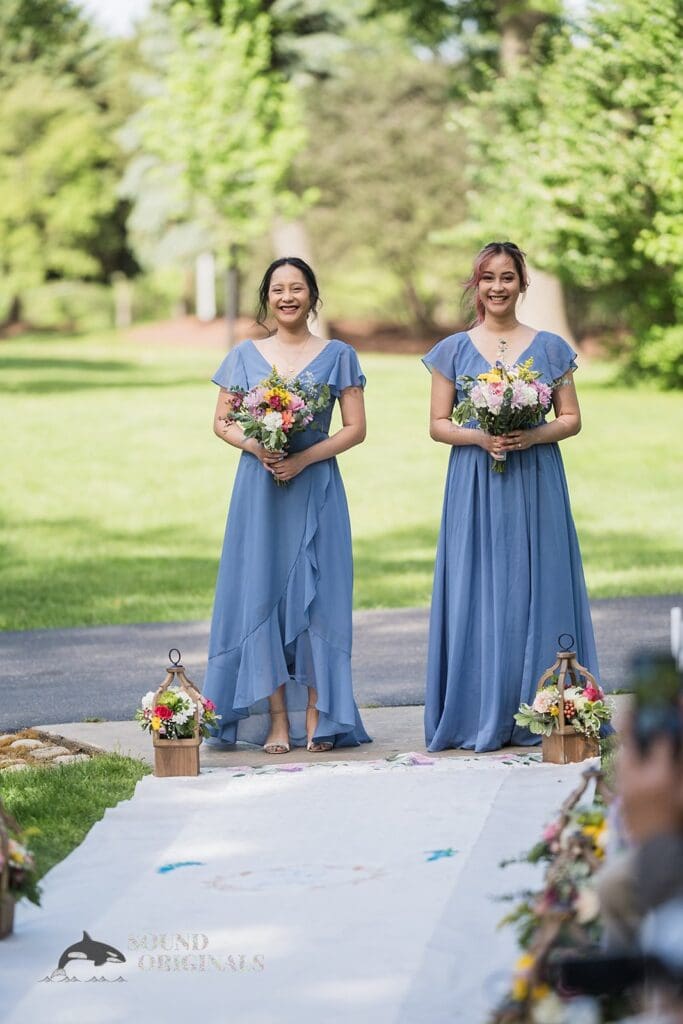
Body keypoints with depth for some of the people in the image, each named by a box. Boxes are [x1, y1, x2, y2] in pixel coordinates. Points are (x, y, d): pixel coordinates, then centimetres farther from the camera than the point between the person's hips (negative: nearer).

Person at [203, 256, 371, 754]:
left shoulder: (338, 355, 4)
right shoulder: (245, 356, 8)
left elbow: (356, 427, 0)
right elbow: (222, 421, 10)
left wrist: (304, 457, -13)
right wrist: (254, 446, -11)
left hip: (316, 486, -1)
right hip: (259, 487, 1)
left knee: (317, 594, -3)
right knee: (261, 593, -2)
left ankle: (317, 715, 3)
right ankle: (276, 718, 2)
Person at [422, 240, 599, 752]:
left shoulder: (549, 348, 6)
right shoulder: (454, 351, 7)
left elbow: (572, 418, 6)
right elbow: (438, 424, 6)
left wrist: (534, 435, -13)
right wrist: (479, 437, -13)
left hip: (536, 484, 0)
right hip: (475, 486, 0)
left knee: (536, 589, -1)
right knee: (479, 593, -2)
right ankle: (483, 715, 1)